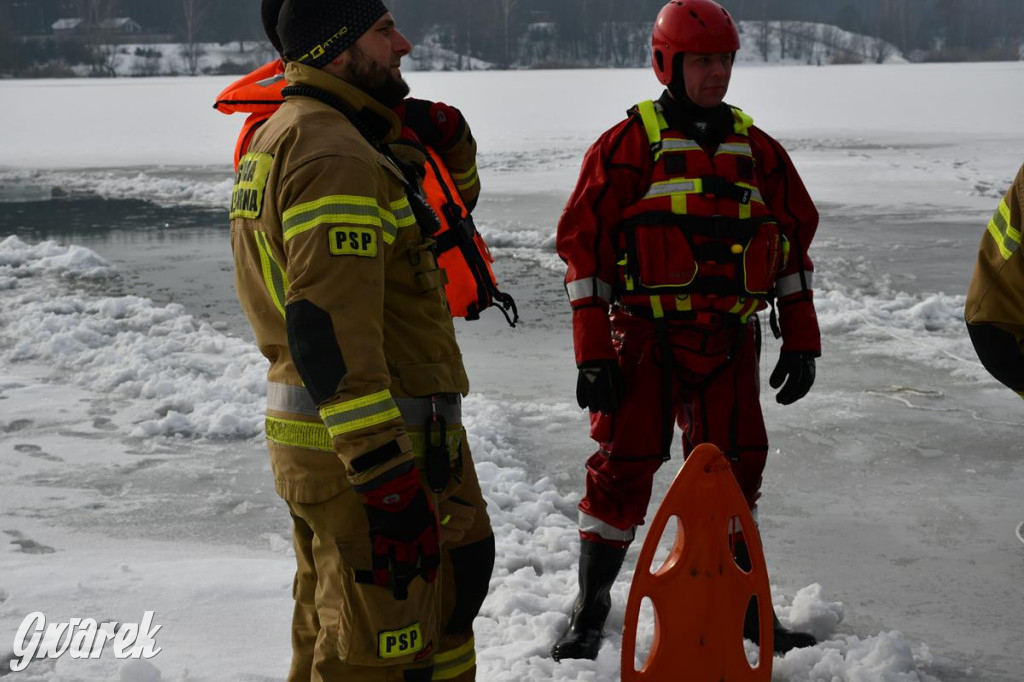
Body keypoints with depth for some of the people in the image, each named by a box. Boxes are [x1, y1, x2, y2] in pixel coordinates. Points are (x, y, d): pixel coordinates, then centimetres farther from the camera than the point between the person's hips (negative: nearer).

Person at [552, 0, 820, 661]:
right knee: (623, 465, -2)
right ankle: (591, 606, 13)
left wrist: (801, 341, 10)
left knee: (734, 468, 8)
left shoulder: (756, 148, 11)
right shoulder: (629, 143, -3)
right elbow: (584, 241, -5)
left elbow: (795, 242, 15)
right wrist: (592, 353, -9)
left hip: (728, 341, 4)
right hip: (645, 338, -4)